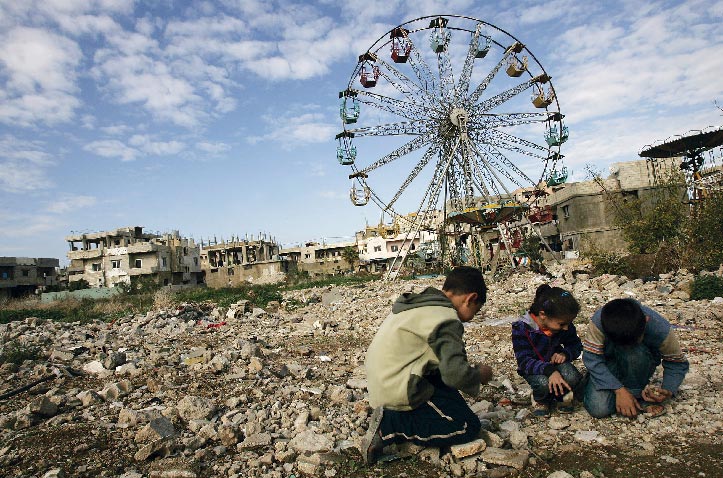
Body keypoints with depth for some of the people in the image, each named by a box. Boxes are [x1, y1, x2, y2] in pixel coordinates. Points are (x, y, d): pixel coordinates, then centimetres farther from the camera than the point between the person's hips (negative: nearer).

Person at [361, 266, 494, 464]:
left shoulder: (419, 302, 10)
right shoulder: (446, 319, -17)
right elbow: (456, 374, -24)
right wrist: (479, 374, -2)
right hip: (399, 393, -9)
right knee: (469, 427, -2)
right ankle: (389, 425, -9)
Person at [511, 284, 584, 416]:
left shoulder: (565, 325, -12)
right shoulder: (521, 328, -26)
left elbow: (576, 346, 2)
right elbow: (524, 361, -28)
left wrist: (565, 354, -22)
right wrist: (549, 370, -44)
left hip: (556, 362, 3)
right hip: (535, 369, -3)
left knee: (572, 377, -29)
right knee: (543, 382, -35)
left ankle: (563, 395, 7)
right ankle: (541, 400, 2)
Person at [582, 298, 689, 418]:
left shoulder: (661, 329, -29)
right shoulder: (598, 321, -32)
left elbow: (678, 363, -13)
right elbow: (591, 358, -27)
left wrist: (668, 390, -29)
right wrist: (619, 390, -32)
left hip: (641, 366, 0)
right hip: (611, 363, 0)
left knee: (635, 353, -37)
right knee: (598, 409, -25)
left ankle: (637, 394, -10)